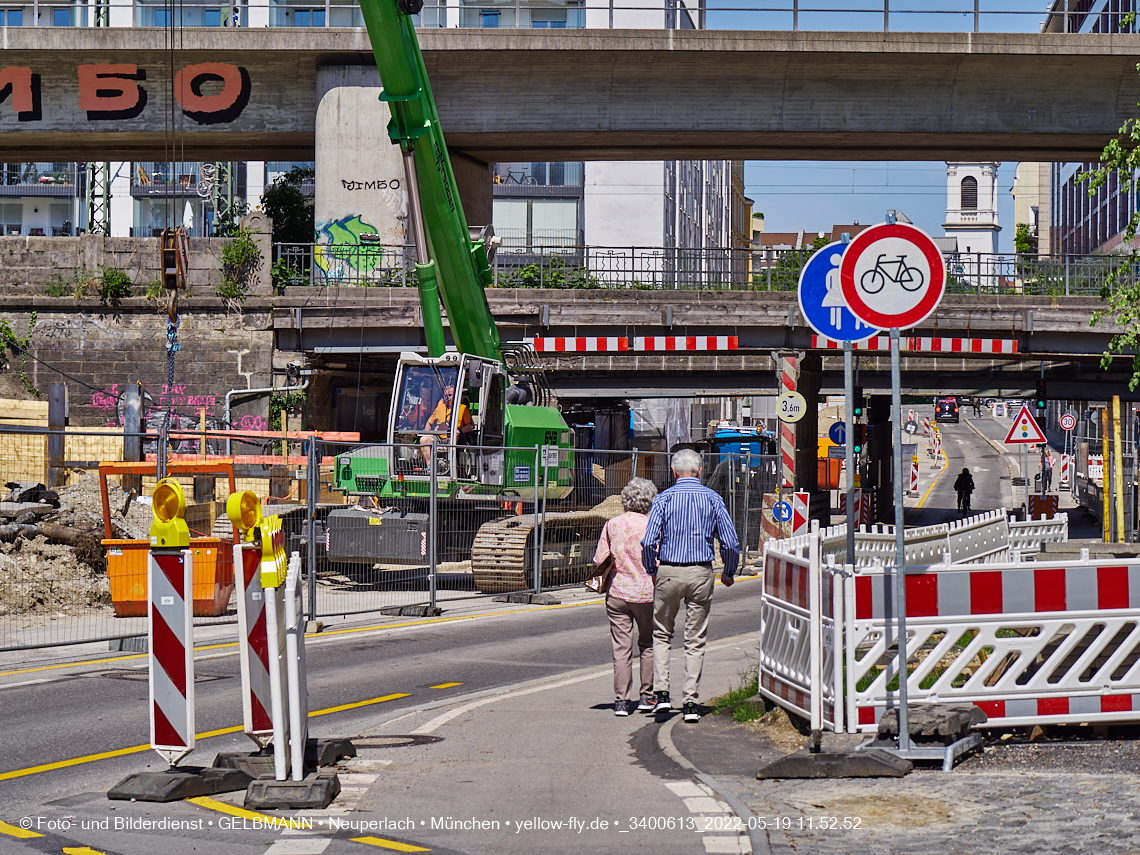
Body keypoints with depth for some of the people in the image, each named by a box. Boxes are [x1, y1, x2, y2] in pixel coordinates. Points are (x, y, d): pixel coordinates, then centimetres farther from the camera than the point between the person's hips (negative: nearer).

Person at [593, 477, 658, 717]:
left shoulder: (612, 525, -1)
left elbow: (599, 560, -1)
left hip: (618, 593, 1)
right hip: (646, 593, -1)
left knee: (621, 648, 3)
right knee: (648, 645, 16)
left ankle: (621, 701, 1)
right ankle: (647, 696, 19)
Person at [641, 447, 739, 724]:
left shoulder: (665, 498, -2)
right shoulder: (712, 499, 2)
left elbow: (648, 543, -9)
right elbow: (731, 543, -1)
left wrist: (652, 571, 8)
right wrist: (728, 573, 15)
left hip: (669, 572, -1)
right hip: (701, 573, 1)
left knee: (662, 634, 15)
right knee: (695, 640, 6)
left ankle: (662, 692, 2)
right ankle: (690, 703, 4)